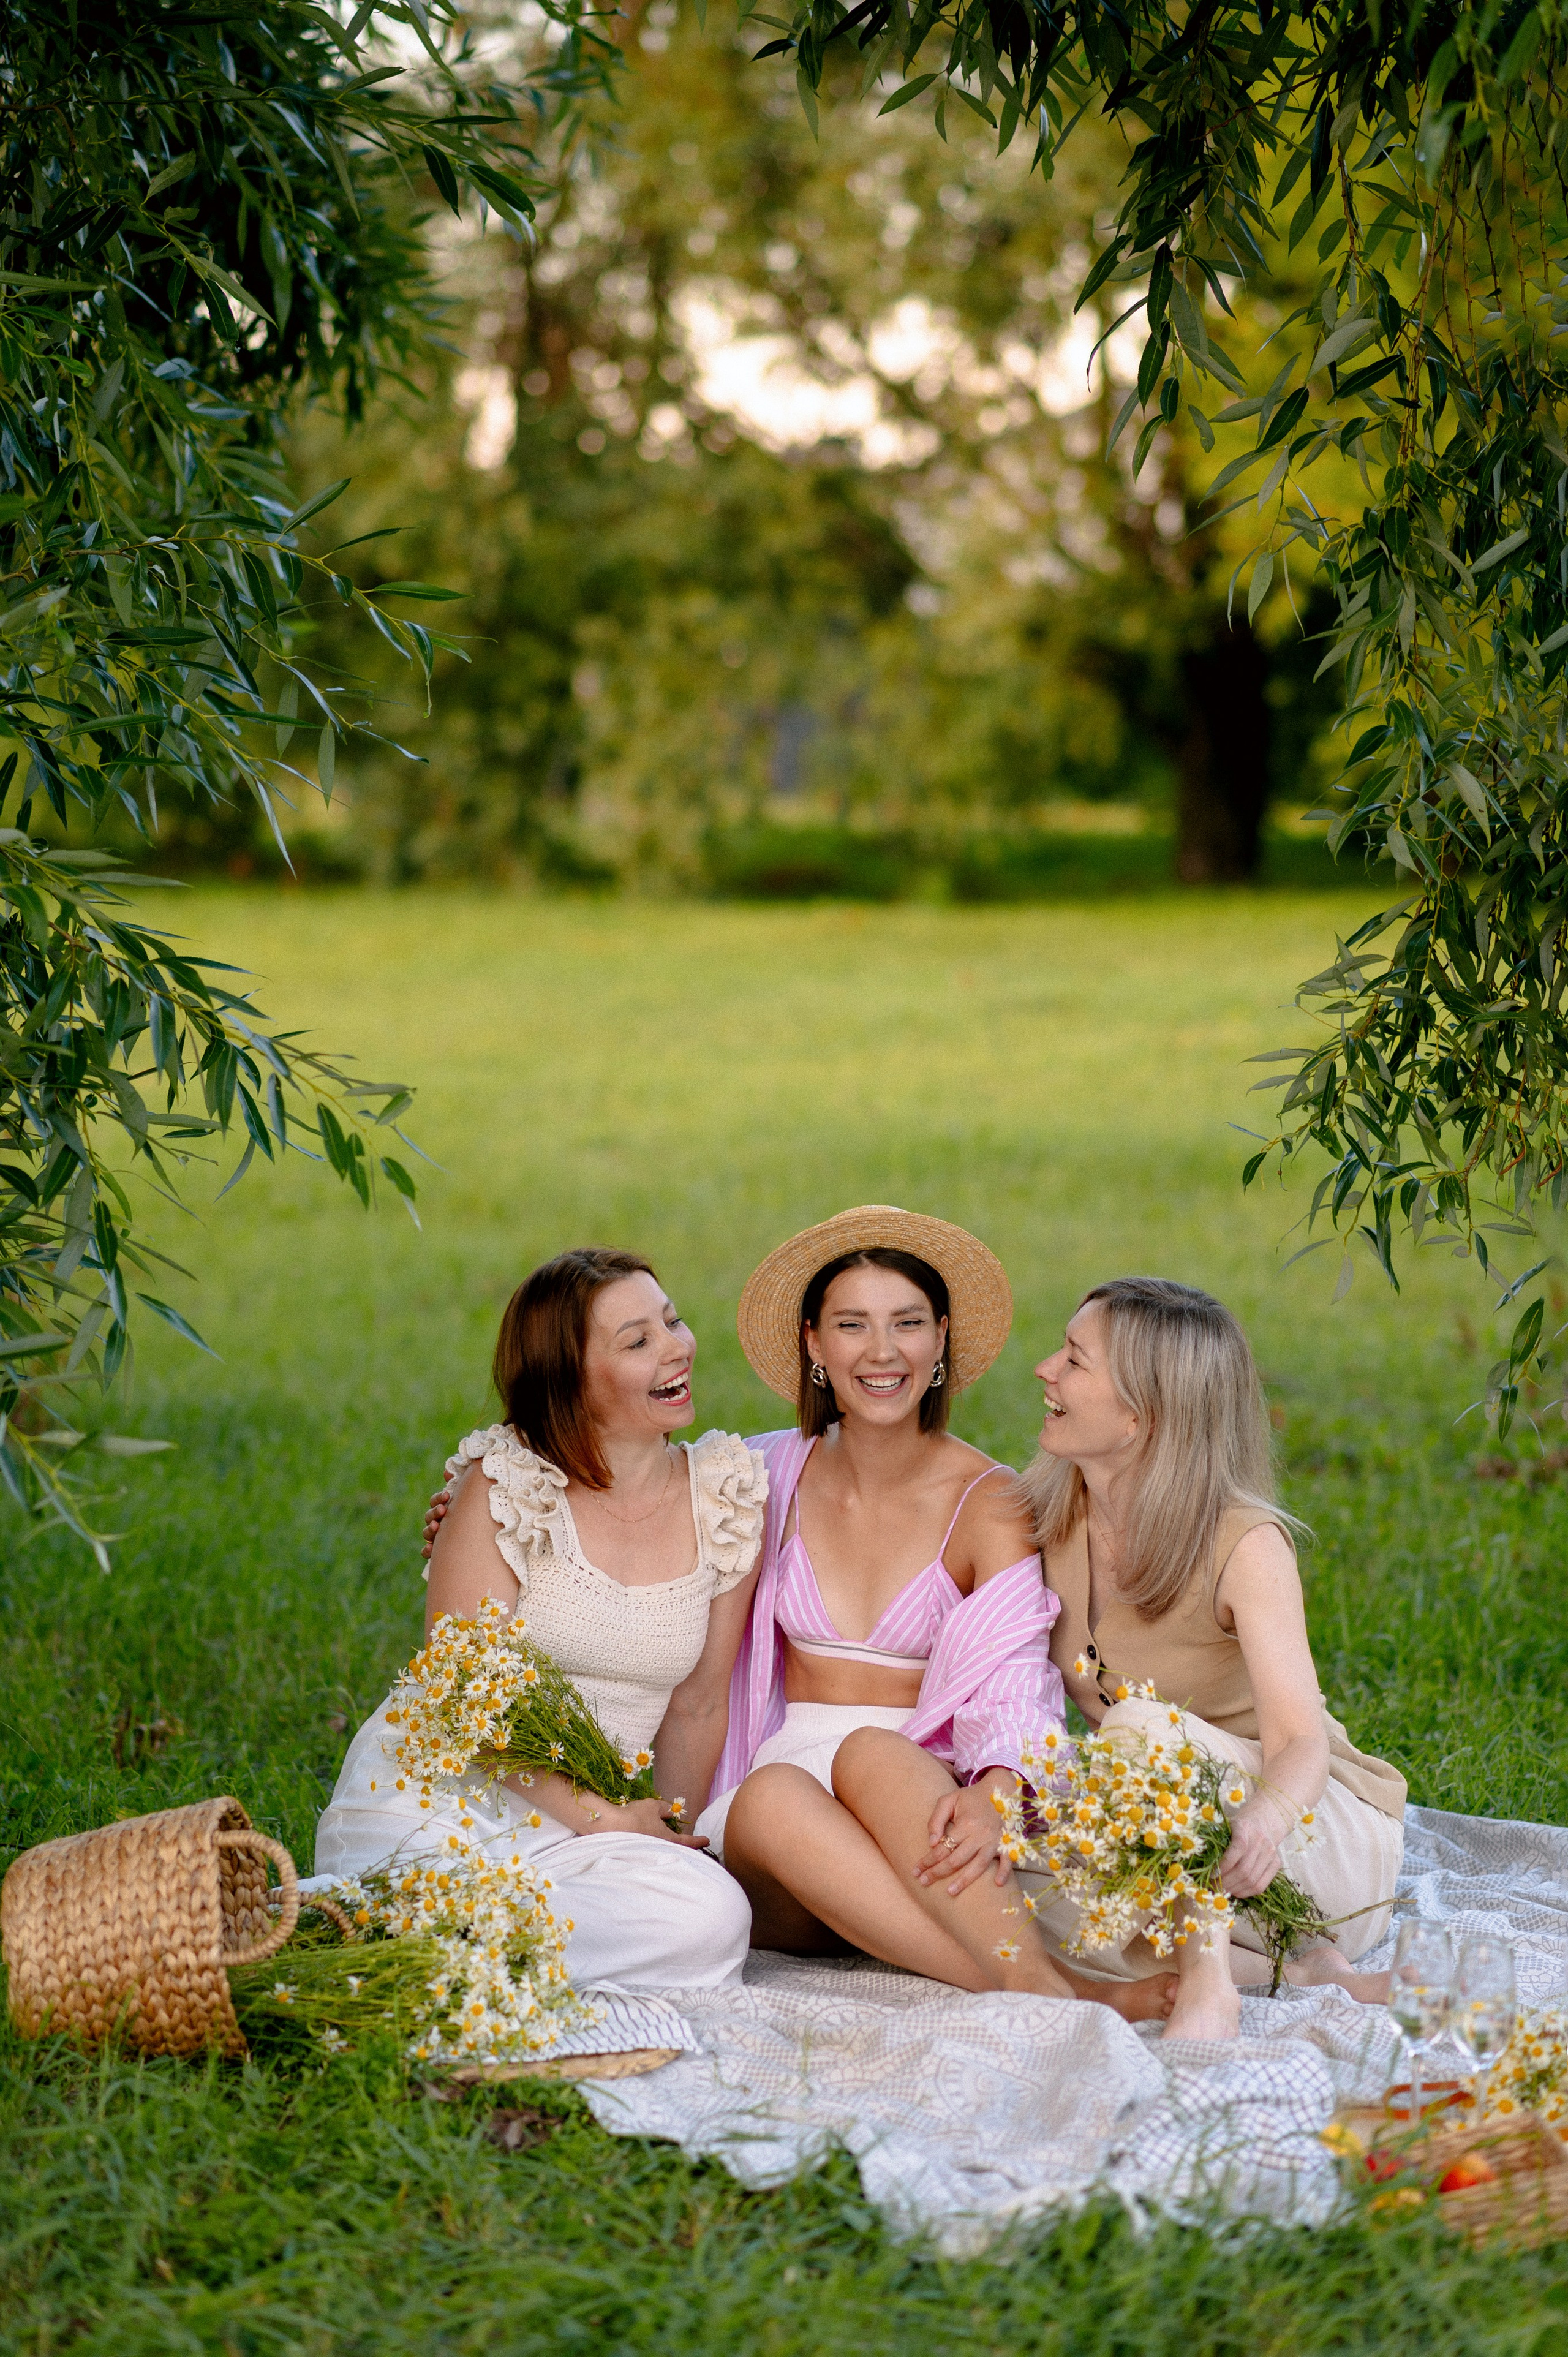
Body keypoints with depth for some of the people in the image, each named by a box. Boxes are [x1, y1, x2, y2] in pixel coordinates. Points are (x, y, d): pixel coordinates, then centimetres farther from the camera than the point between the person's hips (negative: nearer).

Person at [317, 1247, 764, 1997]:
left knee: (710, 1919, -28)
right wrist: (602, 1817, -15)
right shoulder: (505, 1484, -7)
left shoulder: (727, 1499, 6)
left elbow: (696, 1705, 12)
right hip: (437, 1803, -5)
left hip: (570, 1831, 5)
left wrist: (668, 1830, 3)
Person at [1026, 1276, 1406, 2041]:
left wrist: (1266, 1818, -51)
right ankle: (1294, 1973, -19)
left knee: (1140, 1722, -33)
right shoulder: (1049, 1518, -3)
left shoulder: (1245, 1544, -20)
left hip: (1323, 1841, -5)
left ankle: (1208, 1986, -35)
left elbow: (1300, 1742, -28)